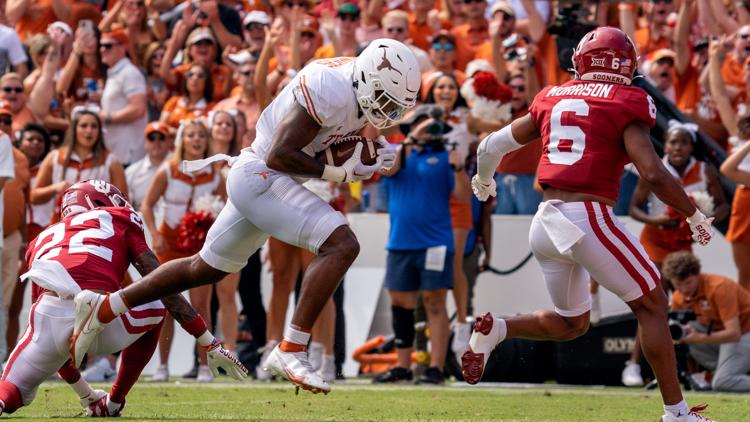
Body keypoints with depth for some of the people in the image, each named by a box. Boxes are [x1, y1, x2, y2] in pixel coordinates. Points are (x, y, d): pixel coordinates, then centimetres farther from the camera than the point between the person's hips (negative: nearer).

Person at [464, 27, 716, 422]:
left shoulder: (553, 99, 14)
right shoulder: (625, 105, -3)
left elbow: (492, 145, 21)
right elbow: (653, 173, -13)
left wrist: (483, 180, 42)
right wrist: (694, 216, 1)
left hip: (545, 222, 6)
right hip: (589, 217, -6)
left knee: (570, 323, 23)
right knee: (652, 306, 9)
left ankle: (495, 329, -1)